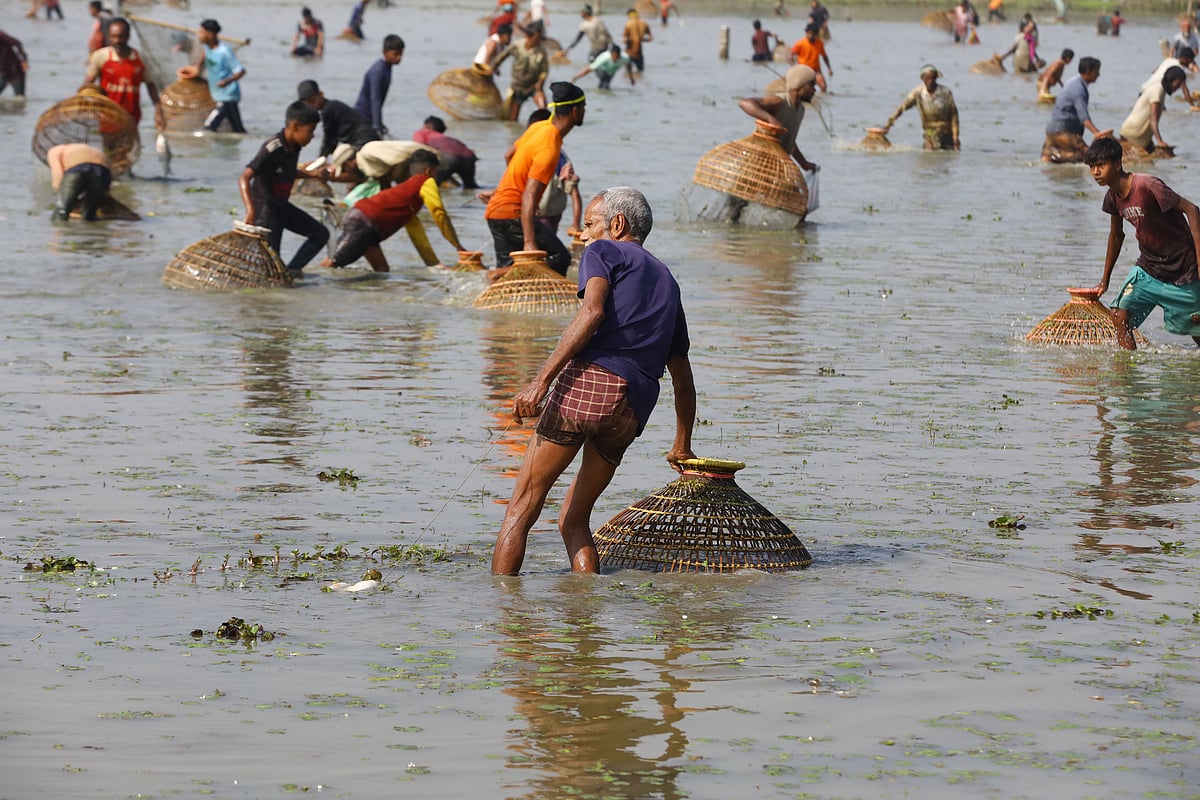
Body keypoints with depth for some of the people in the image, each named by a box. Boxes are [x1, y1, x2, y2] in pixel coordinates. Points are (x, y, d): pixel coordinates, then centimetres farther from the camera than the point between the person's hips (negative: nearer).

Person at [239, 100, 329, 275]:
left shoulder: (294, 147, 0)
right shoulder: (271, 149, -26)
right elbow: (244, 178, -32)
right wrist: (250, 210, -45)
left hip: (282, 207, 9)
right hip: (264, 210, -9)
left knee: (321, 234, 5)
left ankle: (291, 270, 7)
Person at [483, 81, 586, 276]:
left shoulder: (539, 127, 7)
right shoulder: (549, 148, -22)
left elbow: (510, 154, 26)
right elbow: (529, 197, -29)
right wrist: (529, 242, -34)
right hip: (511, 214, -10)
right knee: (560, 258, -12)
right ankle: (507, 273, -20)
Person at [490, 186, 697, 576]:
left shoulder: (604, 252, 11)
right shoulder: (667, 283, 31)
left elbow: (592, 312, -10)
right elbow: (683, 378, 32)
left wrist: (541, 380, -17)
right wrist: (682, 447, 42)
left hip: (587, 381, -6)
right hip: (634, 406, 6)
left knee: (521, 509, -2)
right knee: (574, 521, 17)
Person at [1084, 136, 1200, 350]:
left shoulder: (1148, 186, -24)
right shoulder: (1113, 198, -1)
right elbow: (1116, 236, 17)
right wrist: (1105, 280, 24)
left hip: (1181, 269, -6)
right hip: (1147, 267, 6)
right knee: (1120, 315, -12)